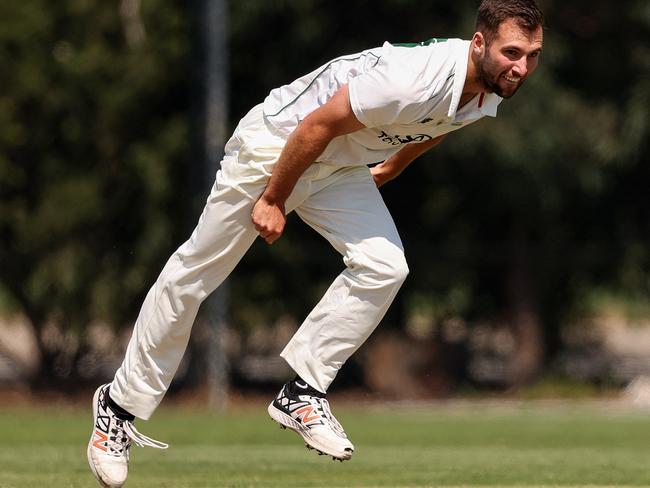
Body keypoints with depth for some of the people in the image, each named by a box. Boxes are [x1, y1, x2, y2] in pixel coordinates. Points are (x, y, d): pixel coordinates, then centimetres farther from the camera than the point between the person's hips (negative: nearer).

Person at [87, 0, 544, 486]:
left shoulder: (491, 90, -10)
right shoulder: (414, 80, -37)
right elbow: (318, 124, -28)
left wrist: (391, 169, 27)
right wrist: (272, 200, -18)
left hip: (340, 168, 7)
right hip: (274, 146, -7)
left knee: (384, 267, -13)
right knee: (194, 274, 2)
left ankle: (302, 393, -1)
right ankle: (121, 405, 15)